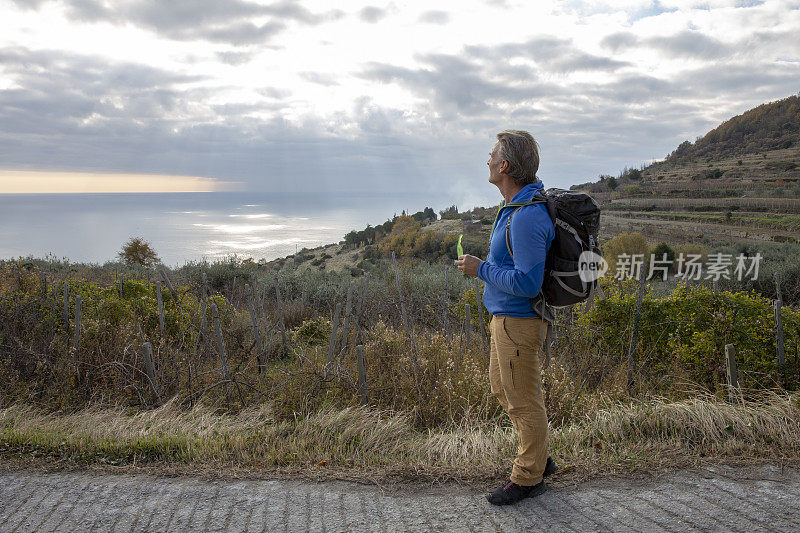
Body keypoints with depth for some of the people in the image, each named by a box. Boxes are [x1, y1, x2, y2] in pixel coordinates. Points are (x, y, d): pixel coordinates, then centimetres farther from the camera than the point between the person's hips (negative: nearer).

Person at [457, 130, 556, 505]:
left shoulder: (528, 217, -26)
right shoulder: (517, 205, 7)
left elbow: (527, 283, -29)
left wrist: (480, 269, -19)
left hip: (519, 322, -10)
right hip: (505, 316, 11)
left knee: (523, 400, 5)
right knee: (502, 387, 21)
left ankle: (528, 478, 23)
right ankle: (539, 459, 35)